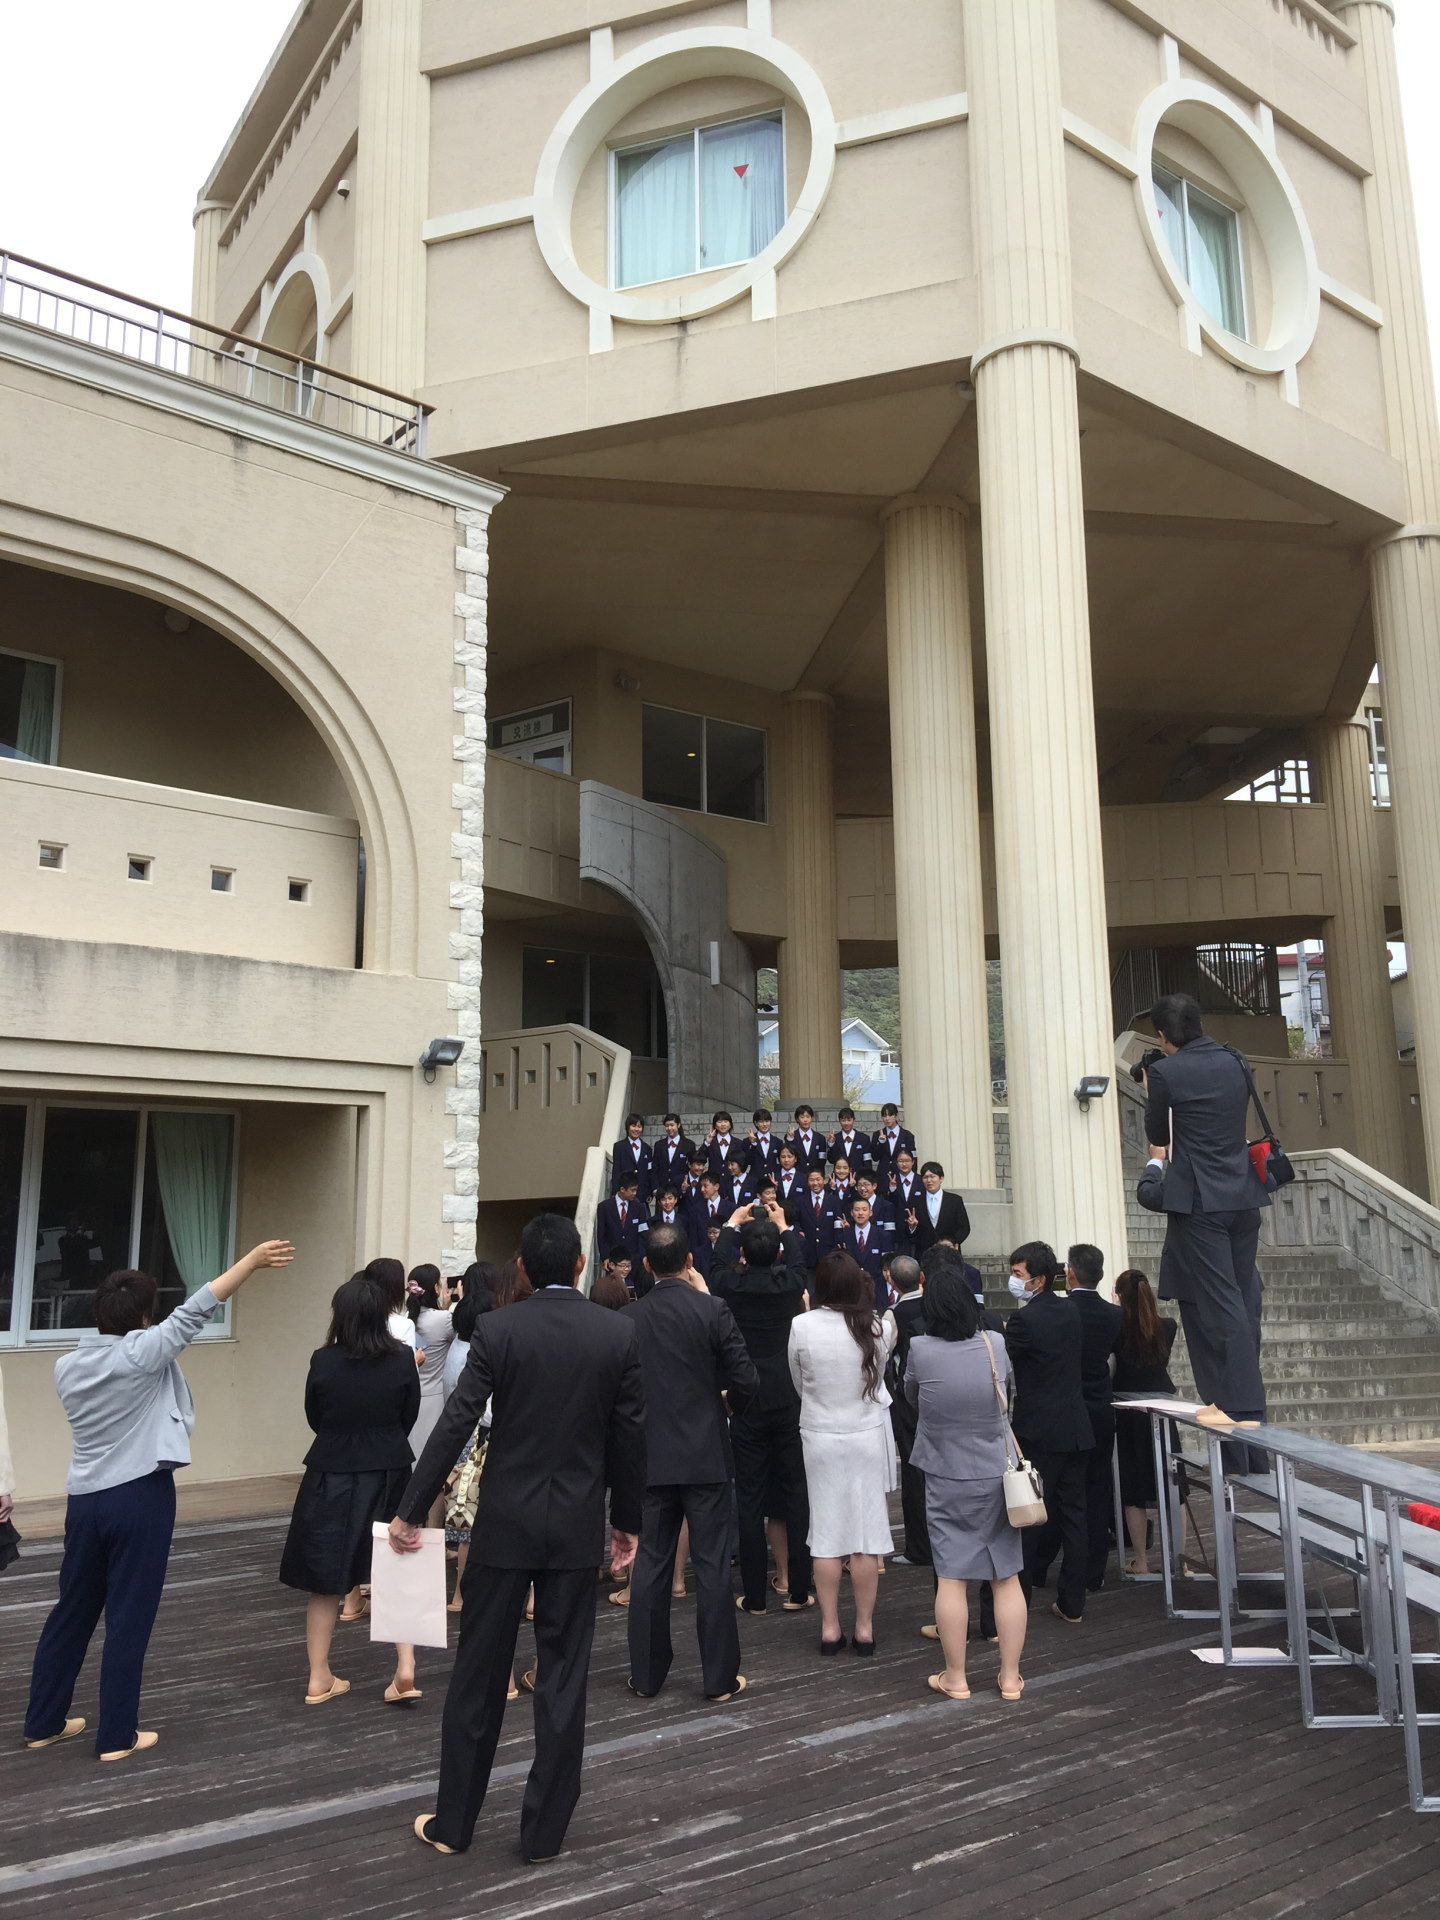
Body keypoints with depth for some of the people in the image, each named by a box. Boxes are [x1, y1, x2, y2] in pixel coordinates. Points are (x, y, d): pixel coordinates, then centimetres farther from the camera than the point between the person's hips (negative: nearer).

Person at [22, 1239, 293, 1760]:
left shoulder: (68, 1364, 3)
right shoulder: (142, 1353, -16)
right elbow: (195, 1309, -15)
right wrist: (253, 1260, -13)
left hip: (84, 1498, 6)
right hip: (139, 1498, -6)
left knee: (72, 1611, 18)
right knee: (128, 1619, 3)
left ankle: (43, 1722, 28)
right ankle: (116, 1735, 10)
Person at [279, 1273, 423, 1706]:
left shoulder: (324, 1361, -12)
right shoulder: (402, 1360, -10)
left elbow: (314, 1419, 2)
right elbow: (409, 1418, 3)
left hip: (331, 1476, 0)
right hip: (389, 1472, 1)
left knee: (326, 1578, 12)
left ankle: (319, 1678, 21)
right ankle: (406, 1667, 5)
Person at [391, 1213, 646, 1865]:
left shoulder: (497, 1329, -10)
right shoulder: (620, 1333, -5)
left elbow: (455, 1425, -11)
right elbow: (630, 1436, -1)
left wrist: (410, 1511, -2)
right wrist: (629, 1521, 11)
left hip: (505, 1519, -1)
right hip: (579, 1524, 1)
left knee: (479, 1673, 11)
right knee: (563, 1677, 9)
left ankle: (453, 1823, 22)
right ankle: (544, 1830, 17)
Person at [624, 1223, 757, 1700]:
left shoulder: (628, 1318, -4)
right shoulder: (712, 1311, -12)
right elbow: (747, 1382, -10)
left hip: (650, 1459, 3)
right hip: (705, 1458, -2)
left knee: (650, 1566, 12)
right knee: (712, 1567, 5)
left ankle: (646, 1673, 19)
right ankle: (719, 1677, 12)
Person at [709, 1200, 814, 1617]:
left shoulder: (731, 1286, -8)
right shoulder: (789, 1283, -5)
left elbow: (718, 1263, 17)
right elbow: (798, 1263, 20)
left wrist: (732, 1225, 31)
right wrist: (783, 1226, 36)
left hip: (746, 1407, -1)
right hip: (790, 1402, 1)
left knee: (749, 1499, 4)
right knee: (795, 1493, 8)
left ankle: (754, 1596, 10)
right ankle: (798, 1590, 11)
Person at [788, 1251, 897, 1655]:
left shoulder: (802, 1326, -15)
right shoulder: (881, 1327, -11)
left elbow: (799, 1383, -1)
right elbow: (878, 1377, 5)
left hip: (821, 1437, 0)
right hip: (868, 1436, 0)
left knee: (827, 1534, 8)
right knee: (866, 1533, 8)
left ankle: (829, 1628, 15)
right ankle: (864, 1627, 15)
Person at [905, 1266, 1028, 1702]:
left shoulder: (920, 1350, -15)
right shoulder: (995, 1345, -9)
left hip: (946, 1479, -2)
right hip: (997, 1476, 2)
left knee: (951, 1577, 6)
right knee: (1006, 1577, 11)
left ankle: (954, 1678, 14)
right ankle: (1010, 1677, 18)